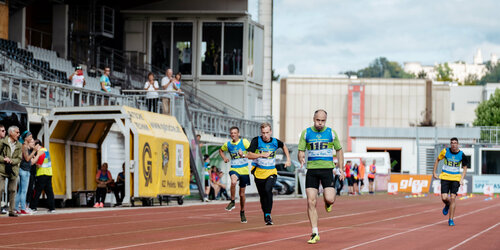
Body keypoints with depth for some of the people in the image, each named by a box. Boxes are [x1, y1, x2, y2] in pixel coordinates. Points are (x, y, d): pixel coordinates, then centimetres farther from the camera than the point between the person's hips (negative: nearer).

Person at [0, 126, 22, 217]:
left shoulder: (19, 145, 10)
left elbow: (19, 158, 6)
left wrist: (11, 161, -12)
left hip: (13, 170, 4)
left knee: (12, 190, 5)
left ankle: (12, 210, 10)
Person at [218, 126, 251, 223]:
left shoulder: (244, 142, -5)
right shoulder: (228, 144, 5)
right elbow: (221, 150, 25)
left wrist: (244, 154, -27)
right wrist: (224, 158, 6)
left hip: (244, 170, -1)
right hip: (234, 169, 1)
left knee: (242, 193, 8)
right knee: (233, 182, -35)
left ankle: (242, 212, 27)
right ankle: (232, 202, -18)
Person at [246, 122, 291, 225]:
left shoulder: (275, 142, -3)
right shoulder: (256, 141, -10)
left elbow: (284, 146, 21)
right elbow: (249, 155, -17)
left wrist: (288, 159, 15)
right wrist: (262, 155, -29)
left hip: (271, 172, 0)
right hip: (259, 172, 0)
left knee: (268, 190, -26)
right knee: (262, 195, 9)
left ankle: (268, 214, -20)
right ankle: (265, 215, 31)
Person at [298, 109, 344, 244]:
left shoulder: (331, 133, 5)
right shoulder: (306, 133, 4)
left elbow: (339, 150, 15)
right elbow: (300, 152, 5)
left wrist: (341, 168, 6)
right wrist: (301, 159, -18)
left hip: (327, 169, -1)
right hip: (312, 169, 1)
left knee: (329, 199, -17)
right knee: (311, 202, -7)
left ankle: (327, 201, 22)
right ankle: (315, 234, 1)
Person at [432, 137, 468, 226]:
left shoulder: (461, 155, -5)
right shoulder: (445, 151, -4)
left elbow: (465, 167, 7)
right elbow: (437, 160, 11)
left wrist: (462, 179, -5)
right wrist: (434, 172, 8)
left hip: (456, 179, -1)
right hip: (445, 177, 1)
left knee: (452, 198, -8)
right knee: (444, 198, -9)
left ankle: (451, 220, 0)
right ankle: (447, 205, 29)